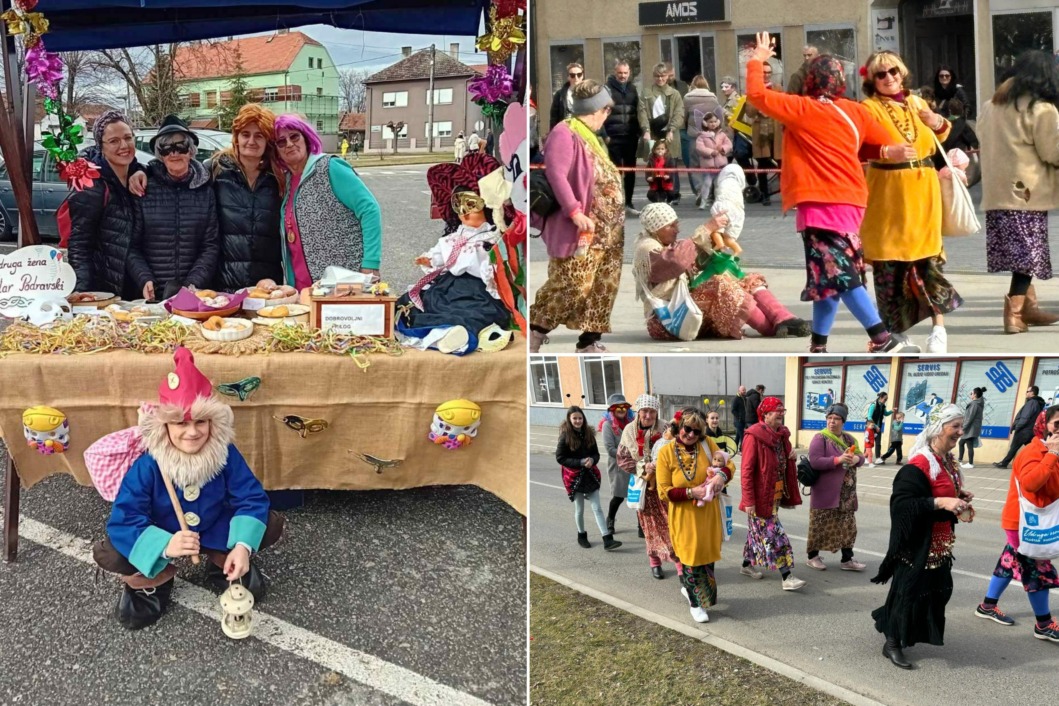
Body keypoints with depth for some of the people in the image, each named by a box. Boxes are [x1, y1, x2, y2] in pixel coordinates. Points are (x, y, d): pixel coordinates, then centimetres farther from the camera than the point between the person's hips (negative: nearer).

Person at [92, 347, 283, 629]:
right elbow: (123, 521, -32)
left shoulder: (226, 456, -20)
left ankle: (223, 563, 12)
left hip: (215, 532, 2)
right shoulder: (147, 467, -28)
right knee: (109, 554, -29)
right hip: (161, 539, -2)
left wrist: (242, 546, -36)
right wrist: (165, 546, -50)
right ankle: (154, 581, 7)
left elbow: (252, 499, -18)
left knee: (270, 525, -19)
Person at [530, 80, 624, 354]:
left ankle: (589, 341, 11)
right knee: (573, 286, -11)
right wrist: (575, 212, -28)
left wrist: (618, 217, 20)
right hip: (581, 229, -10)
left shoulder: (589, 137, 19)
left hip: (608, 231, 10)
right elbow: (555, 175, -22)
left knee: (603, 288, 7)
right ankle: (536, 329, 4)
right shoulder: (564, 134, -12)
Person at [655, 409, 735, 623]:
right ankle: (695, 603, 20)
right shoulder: (666, 452, -10)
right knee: (690, 556, 3)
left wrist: (721, 476, -22)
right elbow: (664, 492, -10)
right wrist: (692, 493, -22)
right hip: (684, 515, -3)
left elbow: (730, 465, 1)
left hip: (709, 513, 3)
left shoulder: (707, 444, -2)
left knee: (707, 554, 13)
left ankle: (690, 588, 37)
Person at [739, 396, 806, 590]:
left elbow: (785, 465, 17)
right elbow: (746, 470, -18)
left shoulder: (781, 435, 7)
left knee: (758, 532, 19)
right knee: (773, 534, -7)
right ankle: (786, 577, -7)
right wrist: (748, 500, -20)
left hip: (776, 494, 8)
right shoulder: (754, 437, -17)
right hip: (761, 496, -8)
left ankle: (747, 565, 34)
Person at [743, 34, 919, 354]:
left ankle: (883, 339, -19)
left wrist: (757, 60, 9)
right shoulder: (854, 111, 9)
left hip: (820, 203, -7)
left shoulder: (802, 109, -6)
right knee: (828, 275, 13)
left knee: (839, 274, -11)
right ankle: (818, 346, 19)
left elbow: (757, 94, -6)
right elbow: (886, 142, 16)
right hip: (850, 199, 7)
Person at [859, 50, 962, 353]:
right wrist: (889, 152, -30)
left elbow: (941, 136, 26)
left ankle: (939, 327, 3)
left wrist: (937, 122, 5)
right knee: (891, 259, -1)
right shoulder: (869, 107, -5)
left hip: (923, 189, 4)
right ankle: (893, 326, 10)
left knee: (928, 253, 0)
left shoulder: (916, 102, 13)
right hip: (888, 193, -4)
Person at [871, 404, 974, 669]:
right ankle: (892, 643, 15)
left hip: (940, 543, 9)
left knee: (936, 590, 16)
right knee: (909, 591, 0)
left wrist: (959, 496, 2)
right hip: (917, 543, -9)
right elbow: (901, 503, -28)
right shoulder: (918, 466, -23)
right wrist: (941, 502, -32)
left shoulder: (948, 462, 6)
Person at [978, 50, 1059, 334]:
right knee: (1028, 252, -2)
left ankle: (1028, 305, 19)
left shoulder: (991, 106, 11)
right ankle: (1015, 311, -8)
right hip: (1028, 191, -7)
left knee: (1019, 251, 13)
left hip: (995, 191, 7)